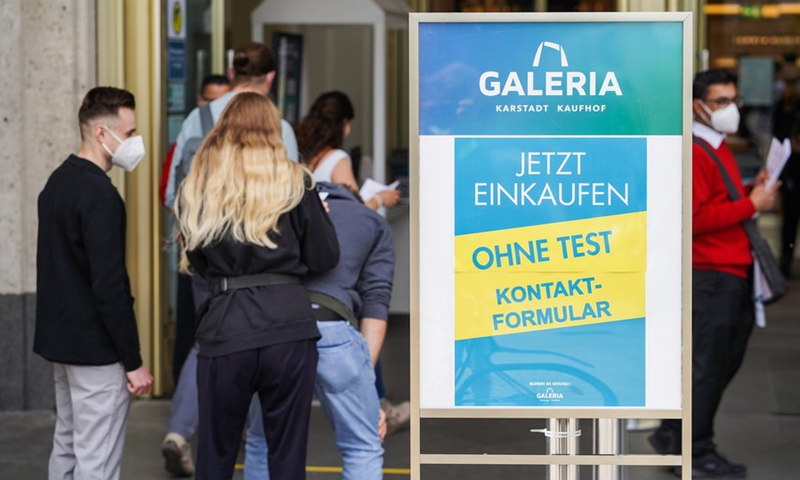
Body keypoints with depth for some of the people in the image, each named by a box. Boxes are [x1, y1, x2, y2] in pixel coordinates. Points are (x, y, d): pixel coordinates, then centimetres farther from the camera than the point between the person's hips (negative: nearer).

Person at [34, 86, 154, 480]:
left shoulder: (57, 182, 10)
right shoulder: (100, 196, -20)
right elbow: (110, 287, -23)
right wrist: (133, 362, -17)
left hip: (59, 340, 10)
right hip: (96, 350, -10)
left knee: (66, 447, 17)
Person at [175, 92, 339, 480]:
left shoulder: (197, 185, 8)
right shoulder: (292, 180, 3)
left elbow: (196, 261, 12)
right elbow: (324, 259, 4)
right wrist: (322, 215, 22)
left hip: (224, 329, 1)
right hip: (288, 325, -1)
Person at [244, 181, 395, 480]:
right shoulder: (373, 223, 25)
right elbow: (375, 304, 11)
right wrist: (366, 374, 7)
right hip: (330, 328, -2)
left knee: (262, 444, 22)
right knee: (363, 449, 12)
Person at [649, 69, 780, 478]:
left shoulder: (718, 150, 19)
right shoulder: (692, 154, -15)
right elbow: (696, 217, -23)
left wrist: (750, 191, 6)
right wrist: (752, 204, -19)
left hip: (734, 274, 10)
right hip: (711, 276, -10)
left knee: (724, 363, 17)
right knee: (706, 365, -2)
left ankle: (672, 435, 28)